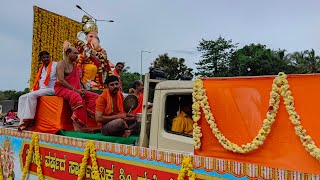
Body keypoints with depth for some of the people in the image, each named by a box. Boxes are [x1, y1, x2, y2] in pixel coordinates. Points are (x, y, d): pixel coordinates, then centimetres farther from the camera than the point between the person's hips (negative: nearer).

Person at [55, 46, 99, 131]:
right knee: (77, 97, -39)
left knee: (94, 96, -10)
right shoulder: (62, 63, -3)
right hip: (61, 88, -7)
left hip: (74, 89, 8)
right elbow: (61, 80, -16)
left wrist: (81, 90, -4)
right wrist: (75, 90, -20)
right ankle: (77, 124, -37)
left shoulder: (75, 66, 19)